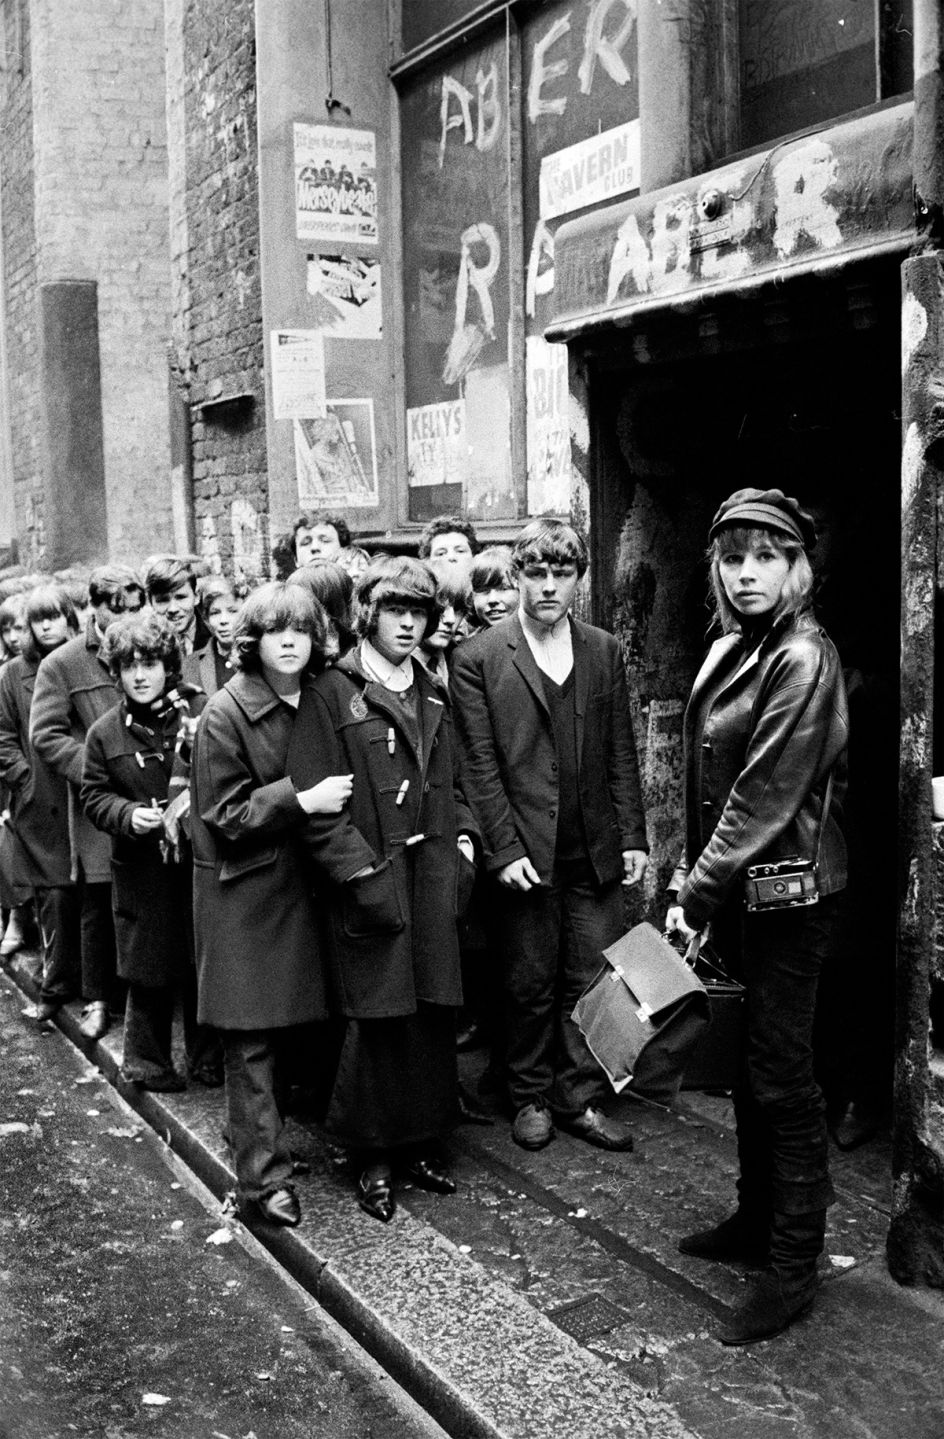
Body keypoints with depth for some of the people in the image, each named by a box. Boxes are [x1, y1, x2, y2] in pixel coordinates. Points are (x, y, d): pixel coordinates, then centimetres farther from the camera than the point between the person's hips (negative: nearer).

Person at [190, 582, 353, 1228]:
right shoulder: (227, 713, -12)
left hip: (299, 881, 6)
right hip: (243, 890, -6)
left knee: (292, 1023, 12)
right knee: (252, 1038, -3)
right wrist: (301, 801, -22)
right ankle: (265, 1175, 3)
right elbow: (225, 813, -14)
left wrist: (329, 799, -1)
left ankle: (256, 1131, 31)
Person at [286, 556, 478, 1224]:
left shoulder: (432, 695, 17)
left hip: (433, 875, 6)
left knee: (434, 1011, 8)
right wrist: (360, 871, -16)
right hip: (369, 877, -5)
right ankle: (375, 1156, 14)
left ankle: (423, 1142, 23)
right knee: (380, 1017, -1)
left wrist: (464, 839, 8)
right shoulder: (333, 692, -4)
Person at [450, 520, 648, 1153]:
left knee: (592, 980, 7)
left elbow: (622, 753, 9)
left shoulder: (604, 651, 8)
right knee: (531, 983, 8)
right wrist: (505, 848, -11)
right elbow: (480, 763, -5)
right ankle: (531, 1097, 25)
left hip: (595, 850, 3)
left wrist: (633, 837, 4)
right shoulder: (478, 658, -3)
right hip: (526, 853, -3)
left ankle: (579, 1098, 22)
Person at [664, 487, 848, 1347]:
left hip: (789, 893, -8)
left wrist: (699, 895, -16)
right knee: (749, 1066, 18)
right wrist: (692, 875, 6)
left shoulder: (803, 658, -17)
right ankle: (758, 1220, 34)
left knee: (783, 1079, 0)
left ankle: (795, 1268, 13)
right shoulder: (730, 649, 9)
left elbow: (765, 794, -20)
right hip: (738, 890, 8)